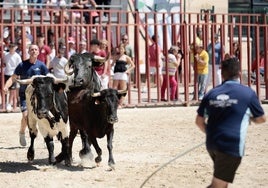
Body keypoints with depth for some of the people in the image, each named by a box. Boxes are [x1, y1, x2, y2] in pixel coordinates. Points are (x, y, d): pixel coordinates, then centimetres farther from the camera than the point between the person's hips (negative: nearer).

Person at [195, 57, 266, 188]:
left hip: (211, 144, 5)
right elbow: (261, 119, 9)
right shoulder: (248, 93, -2)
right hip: (232, 145, -5)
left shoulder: (212, 93, 7)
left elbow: (199, 121, 11)